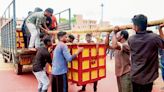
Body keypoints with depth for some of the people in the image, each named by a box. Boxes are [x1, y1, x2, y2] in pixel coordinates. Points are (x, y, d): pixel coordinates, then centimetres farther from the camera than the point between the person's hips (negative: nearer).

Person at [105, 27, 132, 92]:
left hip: (126, 74, -9)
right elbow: (107, 45, 13)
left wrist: (114, 33, -25)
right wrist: (108, 34, 7)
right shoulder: (118, 45, 10)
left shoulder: (126, 45, -19)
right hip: (119, 73, 9)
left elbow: (114, 46, -37)